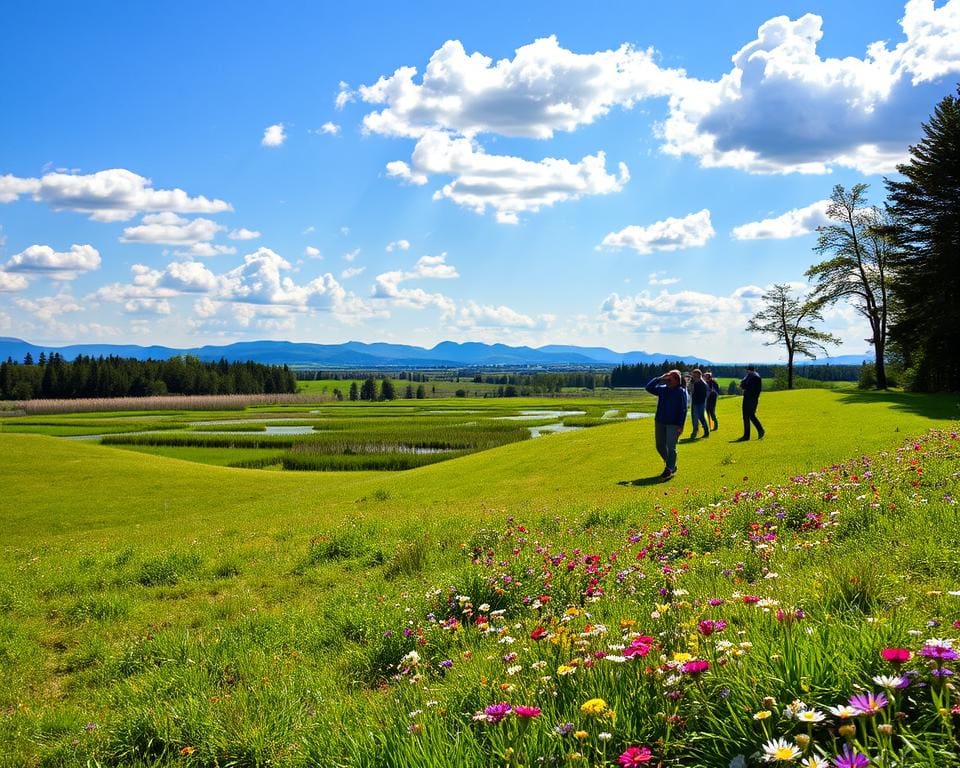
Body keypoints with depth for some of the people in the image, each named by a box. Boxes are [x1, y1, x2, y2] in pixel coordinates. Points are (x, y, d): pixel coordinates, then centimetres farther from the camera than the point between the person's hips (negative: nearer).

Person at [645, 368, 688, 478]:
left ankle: (669, 469, 3)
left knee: (671, 447, -7)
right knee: (660, 446, 12)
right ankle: (672, 465, 31)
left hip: (673, 424, -6)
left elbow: (683, 410, -10)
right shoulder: (662, 389, 6)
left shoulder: (681, 392, -9)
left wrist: (680, 425, -14)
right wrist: (659, 378, -7)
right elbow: (649, 388, 1)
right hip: (660, 422, 6)